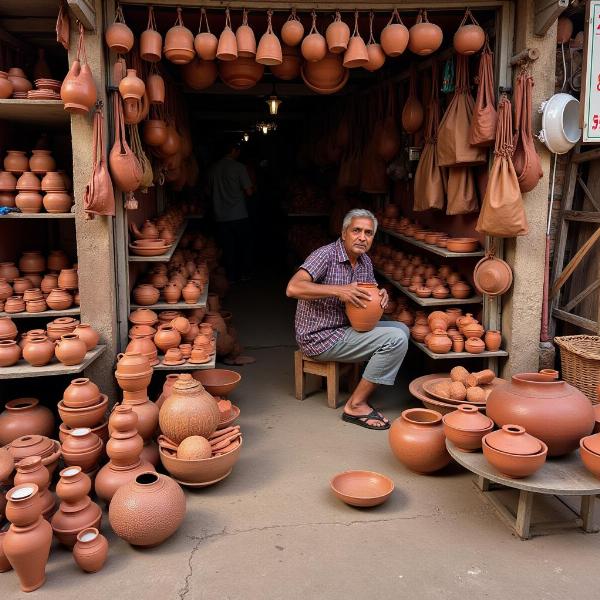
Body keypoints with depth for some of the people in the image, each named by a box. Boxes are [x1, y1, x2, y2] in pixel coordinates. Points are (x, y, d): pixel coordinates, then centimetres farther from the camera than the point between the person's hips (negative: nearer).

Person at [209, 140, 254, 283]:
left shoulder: (214, 168, 4)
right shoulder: (239, 167, -10)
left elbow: (211, 190, 14)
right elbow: (249, 191, -11)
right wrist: (252, 189, 11)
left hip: (221, 217, 4)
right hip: (239, 216, -4)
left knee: (228, 248, 9)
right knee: (244, 246, 12)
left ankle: (232, 277, 14)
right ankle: (245, 274, 19)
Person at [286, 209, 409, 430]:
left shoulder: (365, 261, 9)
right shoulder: (326, 255, -17)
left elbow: (367, 296, 22)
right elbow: (293, 288, -30)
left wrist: (382, 295, -3)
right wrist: (338, 290, -32)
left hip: (347, 328, 9)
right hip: (320, 337, -9)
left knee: (401, 329, 5)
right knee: (396, 339, -17)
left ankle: (363, 394, 4)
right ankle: (356, 405, -10)